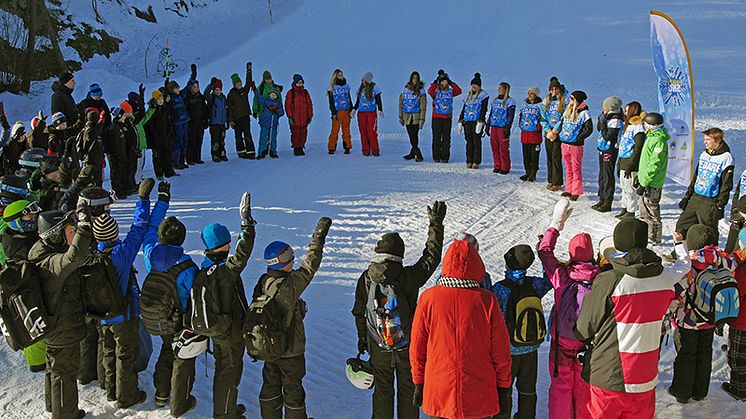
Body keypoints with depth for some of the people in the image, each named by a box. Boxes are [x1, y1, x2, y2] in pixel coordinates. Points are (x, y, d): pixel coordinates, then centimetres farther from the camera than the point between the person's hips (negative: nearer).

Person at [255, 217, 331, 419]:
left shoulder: (262, 282, -6)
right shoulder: (290, 285, -29)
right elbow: (309, 266, -24)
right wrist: (319, 235, -19)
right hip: (291, 349, -6)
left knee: (270, 385, 20)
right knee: (293, 389, 12)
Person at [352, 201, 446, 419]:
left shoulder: (366, 278, -9)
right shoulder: (408, 277, -18)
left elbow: (359, 313, 0)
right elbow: (431, 257, -6)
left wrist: (362, 339, 15)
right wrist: (436, 224, 1)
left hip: (378, 346, 2)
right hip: (408, 345, -2)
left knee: (382, 391, 15)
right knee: (408, 390, 14)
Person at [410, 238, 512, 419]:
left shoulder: (428, 298, -8)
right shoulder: (487, 301, -11)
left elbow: (418, 347, 0)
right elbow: (501, 351, -4)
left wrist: (419, 383, 13)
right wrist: (504, 390, 8)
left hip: (438, 395, 1)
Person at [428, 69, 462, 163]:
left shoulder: (450, 91, 10)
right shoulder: (436, 91, 1)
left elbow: (459, 91, -6)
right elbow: (430, 91, -20)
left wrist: (451, 82, -7)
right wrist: (436, 82, -17)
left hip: (448, 117, 2)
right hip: (437, 117, -2)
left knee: (446, 137, 2)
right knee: (436, 137, -1)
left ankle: (445, 157, 7)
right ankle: (436, 157, 6)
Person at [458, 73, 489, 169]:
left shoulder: (483, 95, 1)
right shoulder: (468, 95, 18)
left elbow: (484, 109, -7)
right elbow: (464, 109, 21)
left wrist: (480, 122, -16)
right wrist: (460, 121, 13)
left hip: (477, 121, -5)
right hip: (467, 121, 5)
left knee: (476, 142, -3)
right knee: (469, 142, 4)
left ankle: (476, 162, 2)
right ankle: (469, 161, 8)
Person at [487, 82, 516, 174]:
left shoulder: (509, 101, -2)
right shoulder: (494, 101, 18)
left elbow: (511, 115, -6)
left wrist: (508, 128, -13)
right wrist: (488, 126, 18)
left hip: (503, 127, -6)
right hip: (494, 126, 6)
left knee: (503, 147, -6)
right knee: (494, 146, 3)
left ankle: (505, 168, -1)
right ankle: (497, 166, 11)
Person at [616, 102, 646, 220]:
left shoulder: (638, 127, -14)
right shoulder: (628, 125, 15)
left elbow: (638, 148, -18)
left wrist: (630, 166, -21)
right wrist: (620, 163, 20)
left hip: (631, 162, -9)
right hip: (623, 161, 9)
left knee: (630, 188, -2)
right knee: (624, 186, 15)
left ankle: (631, 211, 6)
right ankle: (625, 208, 25)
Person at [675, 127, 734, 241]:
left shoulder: (726, 158, -11)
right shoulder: (704, 154, 10)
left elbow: (726, 185, -12)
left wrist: (720, 205, -16)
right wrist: (687, 196, 15)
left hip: (710, 203, -7)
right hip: (695, 198, 7)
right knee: (682, 225, 10)